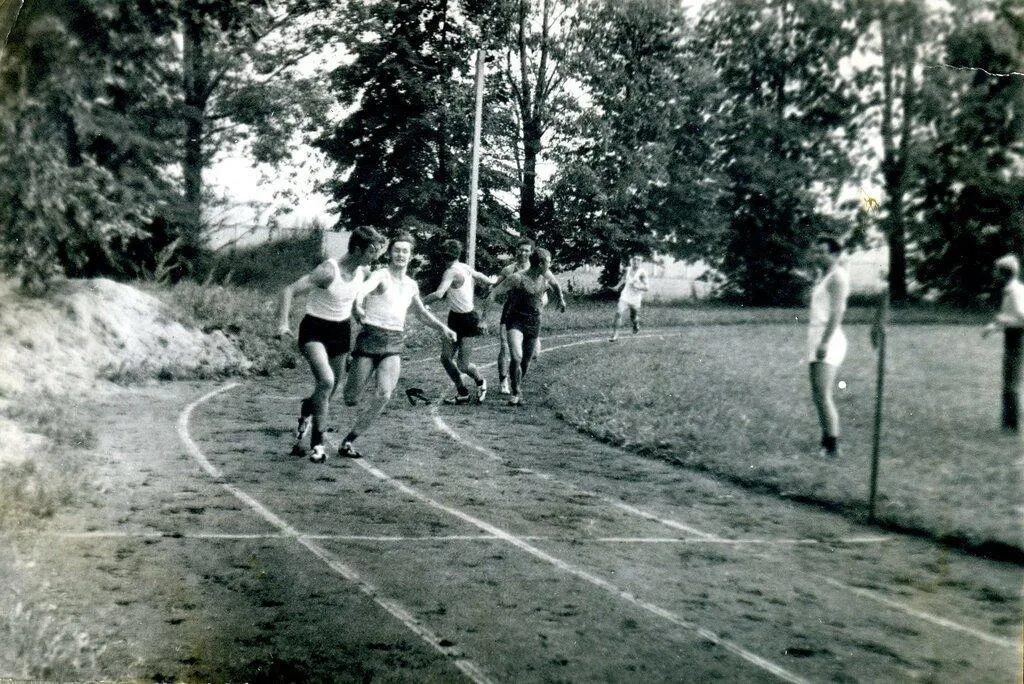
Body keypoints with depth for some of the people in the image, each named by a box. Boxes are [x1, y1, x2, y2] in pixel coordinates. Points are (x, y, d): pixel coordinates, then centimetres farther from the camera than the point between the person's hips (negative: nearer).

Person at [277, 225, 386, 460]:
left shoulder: (365, 272, -4)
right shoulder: (328, 271, -24)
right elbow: (289, 290, -24)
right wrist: (283, 323, -34)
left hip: (342, 330, 7)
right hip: (315, 329, -6)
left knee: (330, 389, 10)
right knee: (326, 381, -27)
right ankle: (317, 441, -14)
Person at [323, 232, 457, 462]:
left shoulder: (411, 285, 13)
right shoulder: (380, 275, -7)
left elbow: (421, 313, 30)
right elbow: (362, 289, -29)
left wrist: (442, 327, 16)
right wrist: (357, 306, -52)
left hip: (394, 344, 5)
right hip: (370, 338, -4)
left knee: (384, 395, -17)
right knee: (350, 400, -2)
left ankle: (348, 441, -4)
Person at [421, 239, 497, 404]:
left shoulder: (452, 272, -20)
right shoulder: (466, 268, 5)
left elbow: (438, 294, -33)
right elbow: (488, 280, 21)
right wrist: (492, 280, 44)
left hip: (466, 321, -9)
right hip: (455, 318, 9)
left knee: (463, 365, -4)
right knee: (446, 358, 3)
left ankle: (481, 382, 25)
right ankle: (462, 393, 13)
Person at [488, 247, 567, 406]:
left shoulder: (546, 276, -2)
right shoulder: (518, 278, -19)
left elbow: (555, 284, 24)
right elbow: (494, 293, -16)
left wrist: (561, 300, 37)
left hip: (534, 322, 5)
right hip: (515, 320, -5)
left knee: (526, 361, 9)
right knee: (516, 358, -21)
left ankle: (518, 386, 34)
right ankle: (516, 393, -7)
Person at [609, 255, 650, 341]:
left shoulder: (642, 273, -15)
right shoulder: (628, 269, 2)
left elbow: (647, 288, -19)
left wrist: (637, 286, -32)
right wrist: (618, 285, 26)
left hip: (635, 300, -3)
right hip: (625, 297, 3)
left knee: (633, 319, 11)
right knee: (618, 314, -16)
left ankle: (636, 326, 46)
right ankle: (615, 334, -12)